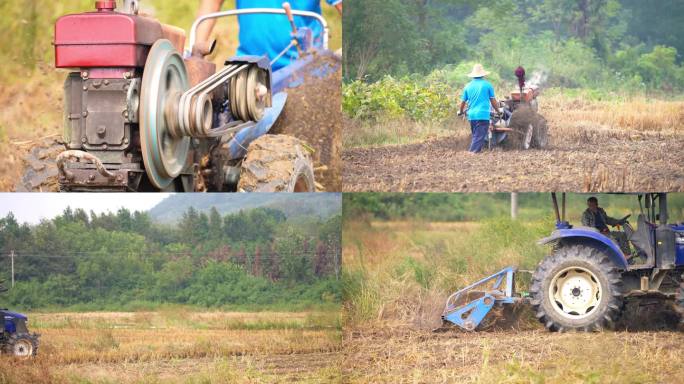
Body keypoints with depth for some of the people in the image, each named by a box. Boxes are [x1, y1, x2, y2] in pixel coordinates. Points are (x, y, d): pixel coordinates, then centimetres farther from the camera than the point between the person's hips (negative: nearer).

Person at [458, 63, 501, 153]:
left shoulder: (468, 86, 8)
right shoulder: (487, 85, -1)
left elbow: (463, 101, 14)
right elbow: (493, 101, 2)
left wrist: (460, 111, 32)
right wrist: (498, 111, 18)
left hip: (471, 115, 4)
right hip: (483, 115, -4)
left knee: (475, 135, 18)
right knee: (479, 137, -6)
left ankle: (472, 151, 18)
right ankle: (473, 152, -18)